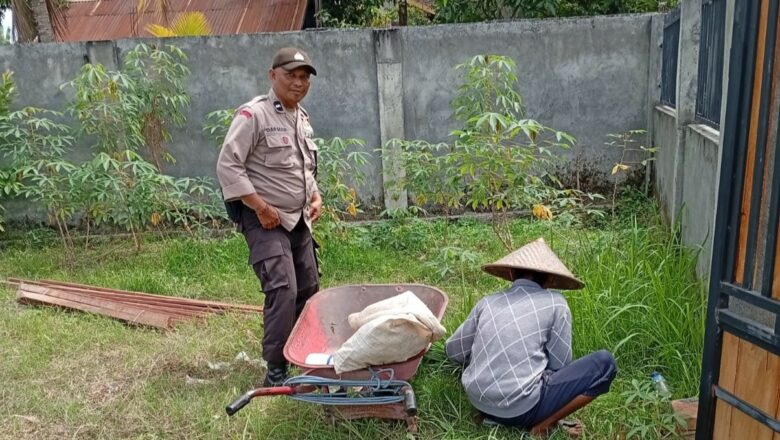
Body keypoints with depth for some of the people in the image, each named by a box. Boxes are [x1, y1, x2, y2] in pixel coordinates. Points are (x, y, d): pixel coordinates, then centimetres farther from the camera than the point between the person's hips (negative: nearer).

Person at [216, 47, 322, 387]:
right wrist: (261, 207, -20)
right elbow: (227, 166, -19)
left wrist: (315, 195, 8)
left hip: (299, 218, 9)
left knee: (309, 288, 13)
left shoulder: (302, 117, 13)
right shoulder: (253, 115, -13)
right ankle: (276, 371, -4)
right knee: (283, 291, -15)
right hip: (265, 220, -8)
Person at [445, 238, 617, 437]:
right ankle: (543, 425, 0)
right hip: (521, 408, -6)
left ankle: (496, 413, 12)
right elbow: (559, 365, 2)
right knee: (604, 363, 5)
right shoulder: (555, 303, 0)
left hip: (479, 402, 6)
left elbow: (453, 351, 16)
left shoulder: (488, 302, 10)